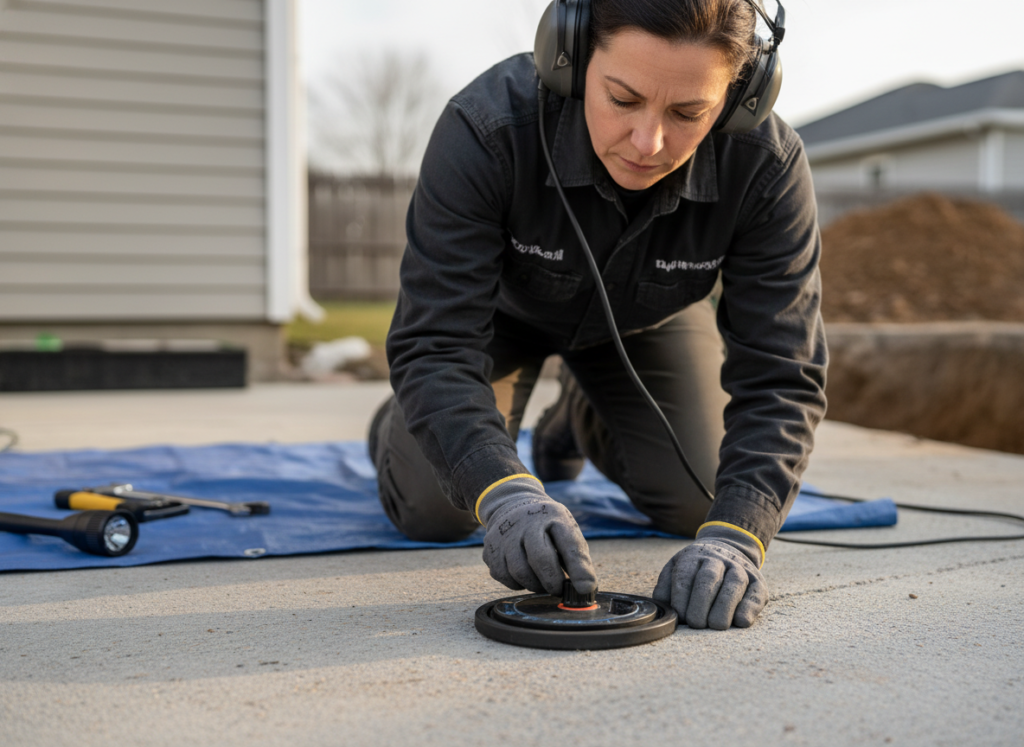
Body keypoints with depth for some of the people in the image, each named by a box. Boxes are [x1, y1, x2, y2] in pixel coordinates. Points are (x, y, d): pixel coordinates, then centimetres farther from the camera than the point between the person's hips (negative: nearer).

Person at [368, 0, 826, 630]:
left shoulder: (767, 168, -35)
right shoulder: (487, 128, -41)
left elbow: (779, 375, -33)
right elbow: (435, 345, -41)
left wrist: (737, 533, -49)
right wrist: (502, 491, -57)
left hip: (645, 322, 2)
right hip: (504, 307, -2)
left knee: (697, 507, -1)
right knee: (433, 511, -11)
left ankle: (582, 418, 32)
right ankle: (400, 426, 28)